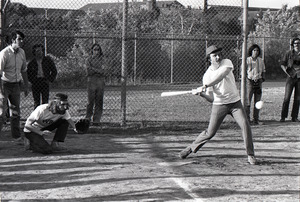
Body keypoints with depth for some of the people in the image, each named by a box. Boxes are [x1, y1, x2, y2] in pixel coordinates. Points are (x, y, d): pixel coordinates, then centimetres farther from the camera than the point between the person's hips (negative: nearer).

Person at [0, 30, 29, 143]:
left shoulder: (22, 52, 4)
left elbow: (23, 70, 16)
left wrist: (26, 86, 17)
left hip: (16, 85, 6)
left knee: (15, 112, 12)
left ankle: (17, 136, 21)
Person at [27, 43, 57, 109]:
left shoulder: (48, 60, 3)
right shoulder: (32, 62, 4)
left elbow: (54, 71, 10)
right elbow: (28, 73, 16)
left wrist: (50, 80, 1)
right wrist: (32, 80, 3)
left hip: (45, 81, -1)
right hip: (35, 83, 1)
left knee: (45, 101, -4)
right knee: (36, 102, 4)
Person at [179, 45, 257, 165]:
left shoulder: (227, 63, -7)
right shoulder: (207, 75, -9)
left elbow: (220, 76, -29)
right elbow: (211, 99, -10)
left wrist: (205, 86, -35)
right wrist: (202, 94, -31)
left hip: (235, 102, 1)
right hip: (219, 105, -1)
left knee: (245, 126, -14)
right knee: (210, 132, 1)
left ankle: (250, 155, -3)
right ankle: (191, 148, 20)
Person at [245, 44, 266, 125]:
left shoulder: (260, 61, 12)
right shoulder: (247, 60, 0)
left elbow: (263, 71, 20)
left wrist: (262, 78, 6)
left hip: (258, 81, 5)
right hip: (249, 81, -4)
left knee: (257, 102, 6)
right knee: (247, 101, -9)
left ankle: (256, 119, 12)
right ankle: (246, 119, -5)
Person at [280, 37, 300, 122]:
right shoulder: (288, 53, 3)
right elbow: (282, 64, 7)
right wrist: (287, 72, -6)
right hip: (291, 77, -2)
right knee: (287, 97, -7)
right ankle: (283, 116, -2)